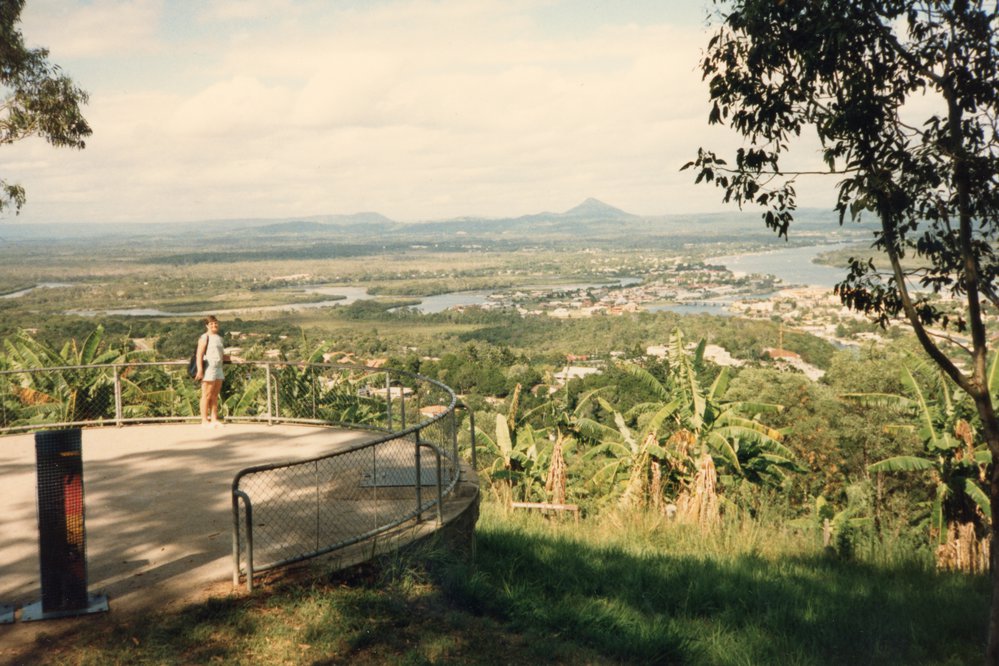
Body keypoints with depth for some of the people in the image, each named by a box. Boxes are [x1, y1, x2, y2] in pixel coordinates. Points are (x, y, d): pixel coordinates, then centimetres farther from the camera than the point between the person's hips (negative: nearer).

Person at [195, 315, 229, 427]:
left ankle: (214, 420, 12)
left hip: (218, 369, 8)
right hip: (208, 369, -8)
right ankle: (205, 421, -1)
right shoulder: (205, 338, -7)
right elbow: (199, 355, -14)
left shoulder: (219, 337, 17)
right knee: (206, 396, -4)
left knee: (215, 396, 9)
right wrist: (200, 370, -22)